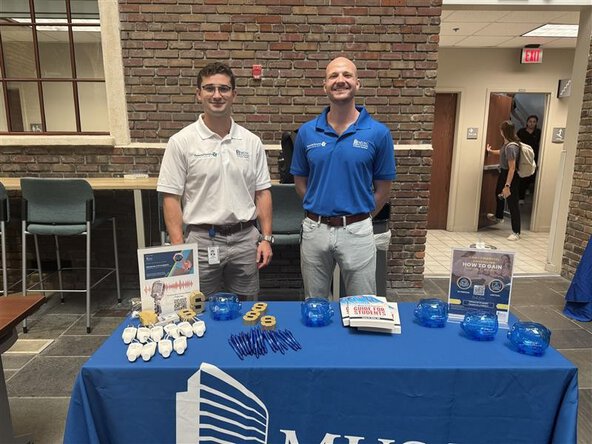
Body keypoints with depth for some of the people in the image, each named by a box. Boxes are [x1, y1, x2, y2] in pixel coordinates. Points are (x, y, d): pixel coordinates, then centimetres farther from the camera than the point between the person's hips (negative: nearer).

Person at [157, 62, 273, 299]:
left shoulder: (251, 142, 4)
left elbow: (262, 193, 7)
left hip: (245, 239, 3)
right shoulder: (181, 142, -4)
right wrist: (179, 248, -11)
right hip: (202, 241, -2)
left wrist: (266, 238, 1)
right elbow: (171, 197, -5)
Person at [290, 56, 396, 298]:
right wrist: (320, 210, 6)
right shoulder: (307, 132, 0)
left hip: (357, 231, -1)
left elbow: (383, 188, 1)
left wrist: (357, 217, 5)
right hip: (315, 229, 2)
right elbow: (300, 181, 9)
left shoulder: (378, 133, -6)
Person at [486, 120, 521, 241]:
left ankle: (516, 232, 4)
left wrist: (507, 186, -32)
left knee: (512, 203, -4)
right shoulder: (507, 143, 0)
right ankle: (498, 217, 57)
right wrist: (491, 151, 40)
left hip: (511, 177, -11)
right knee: (499, 194, 31)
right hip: (503, 173, 11)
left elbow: (512, 168, -31)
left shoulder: (511, 147, -29)